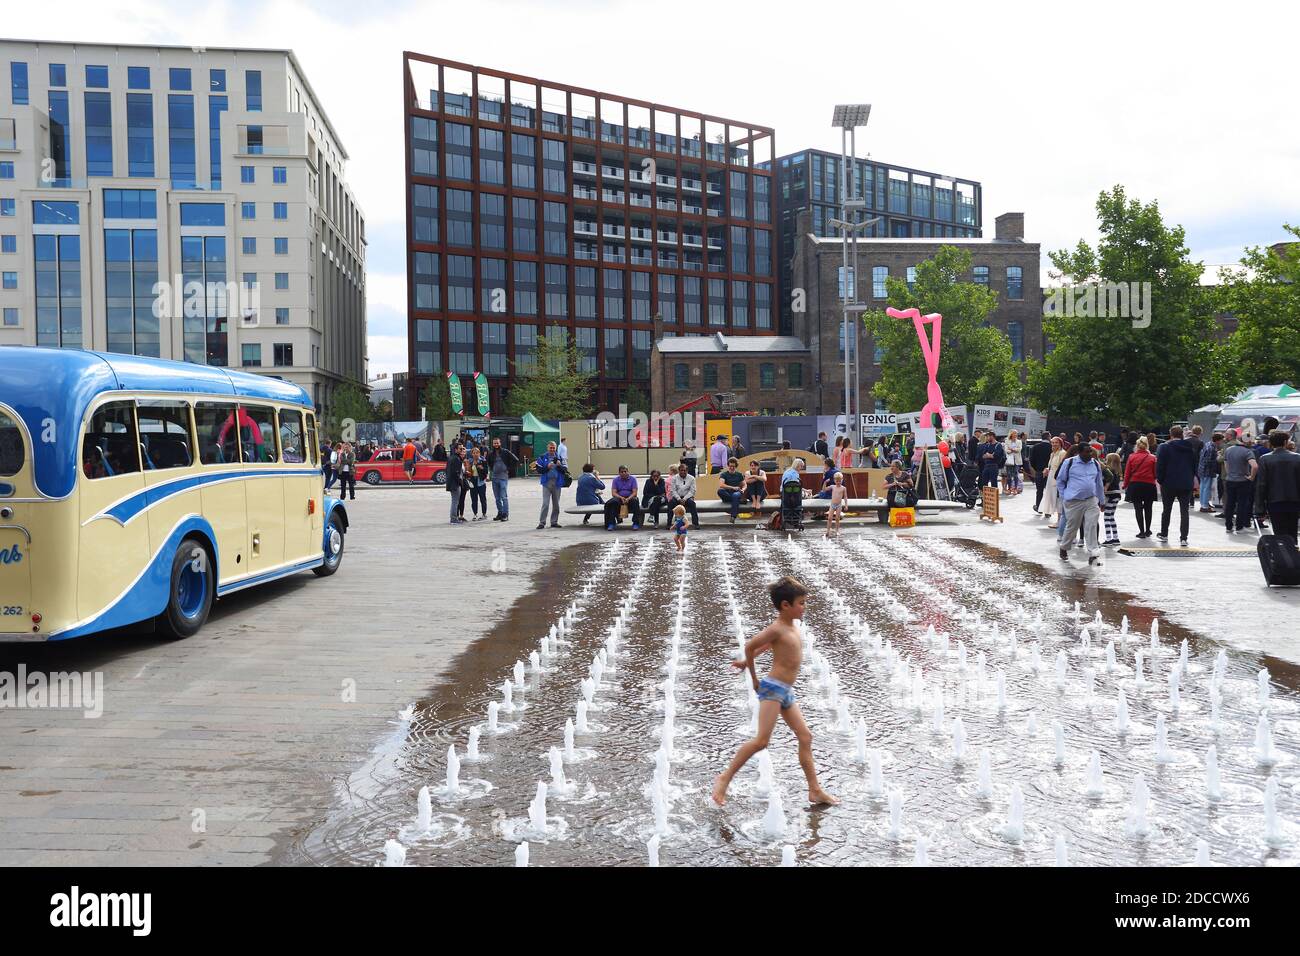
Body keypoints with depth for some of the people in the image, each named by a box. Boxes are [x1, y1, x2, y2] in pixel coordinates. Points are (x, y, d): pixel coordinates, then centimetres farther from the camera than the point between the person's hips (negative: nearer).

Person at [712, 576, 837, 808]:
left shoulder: (791, 626, 14)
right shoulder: (777, 629, -12)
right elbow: (750, 646, -11)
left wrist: (747, 662, 29)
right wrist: (754, 678, -1)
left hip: (786, 692, 9)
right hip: (773, 688, -9)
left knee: (805, 737, 6)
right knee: (762, 740, -13)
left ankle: (815, 791, 10)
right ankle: (725, 778, -4)